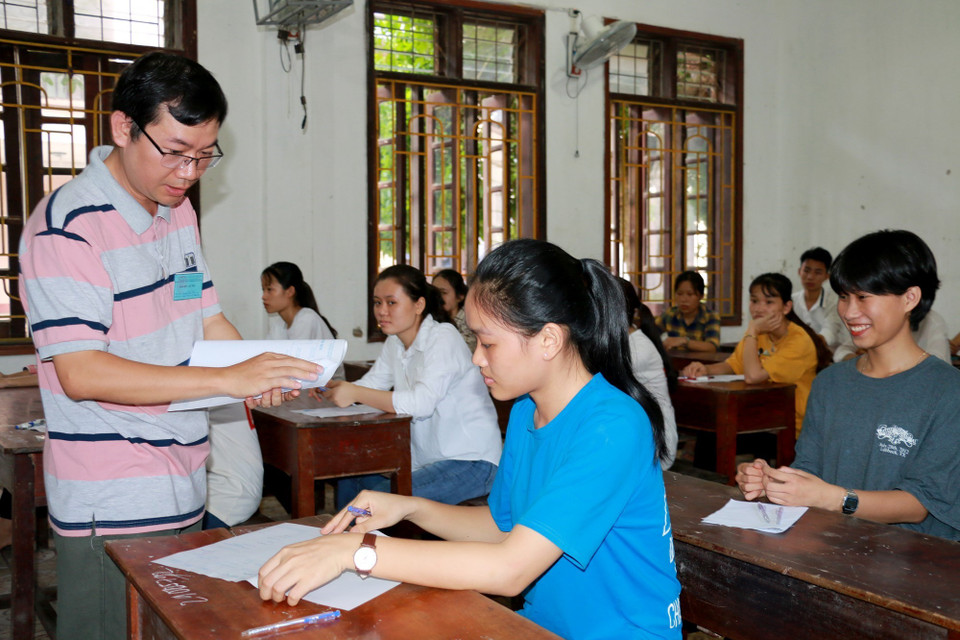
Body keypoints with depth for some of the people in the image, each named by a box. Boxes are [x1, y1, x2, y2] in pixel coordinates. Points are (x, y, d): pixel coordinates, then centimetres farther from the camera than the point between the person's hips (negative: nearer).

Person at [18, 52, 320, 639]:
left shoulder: (179, 211, 10)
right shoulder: (67, 226, -16)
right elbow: (81, 373, -22)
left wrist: (257, 371, -4)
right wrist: (226, 380, -26)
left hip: (183, 490, 8)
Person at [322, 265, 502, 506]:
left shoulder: (444, 338, -18)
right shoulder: (395, 342, 10)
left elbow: (422, 403, -30)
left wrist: (355, 393, -29)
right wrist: (332, 386, -12)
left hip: (472, 461, -9)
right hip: (424, 457, 9)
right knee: (349, 481, 0)